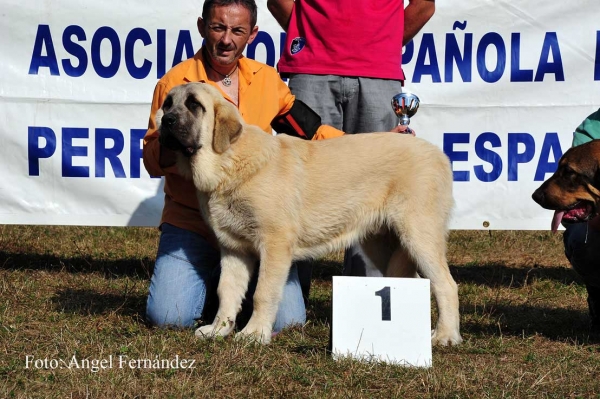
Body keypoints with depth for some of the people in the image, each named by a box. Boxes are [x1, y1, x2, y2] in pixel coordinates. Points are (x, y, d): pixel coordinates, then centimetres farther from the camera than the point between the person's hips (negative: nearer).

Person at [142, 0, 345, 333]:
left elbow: (307, 128, 14)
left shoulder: (266, 78, 5)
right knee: (168, 316, -18)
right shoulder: (176, 82, -6)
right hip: (192, 220, -2)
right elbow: (153, 162, -4)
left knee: (288, 320, -11)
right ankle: (209, 280, 17)